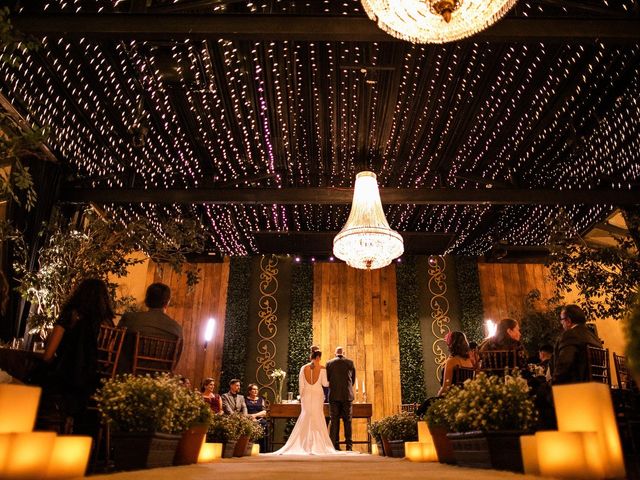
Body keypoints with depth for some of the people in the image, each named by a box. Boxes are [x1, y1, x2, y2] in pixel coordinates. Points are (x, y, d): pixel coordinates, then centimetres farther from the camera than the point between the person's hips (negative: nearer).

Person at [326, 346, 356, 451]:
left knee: (334, 421, 4)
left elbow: (326, 380, 5)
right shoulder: (350, 362, 2)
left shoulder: (329, 363, 1)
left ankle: (335, 445, 2)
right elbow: (353, 379, 10)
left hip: (334, 395, 0)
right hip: (347, 395, 0)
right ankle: (349, 445, 5)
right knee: (347, 420, 7)